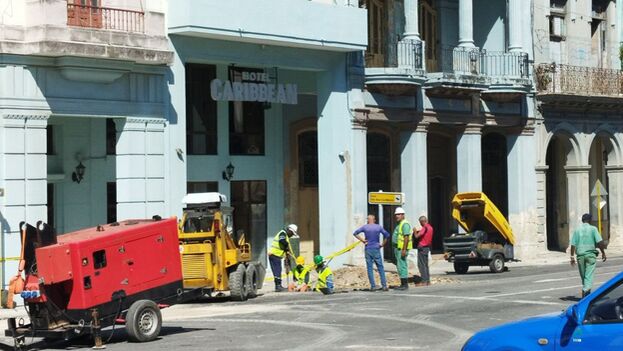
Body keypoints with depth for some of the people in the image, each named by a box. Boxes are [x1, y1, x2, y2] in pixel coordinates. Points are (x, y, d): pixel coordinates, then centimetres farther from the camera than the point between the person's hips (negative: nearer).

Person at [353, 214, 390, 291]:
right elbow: (387, 235, 1)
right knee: (380, 267, 5)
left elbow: (355, 233, -3)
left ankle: (373, 286, 0)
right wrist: (383, 244, 7)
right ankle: (384, 285, -1)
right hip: (376, 249, 0)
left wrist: (362, 240, -1)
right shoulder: (379, 227, 2)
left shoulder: (365, 227, 0)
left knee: (370, 268, 3)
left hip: (368, 249, 0)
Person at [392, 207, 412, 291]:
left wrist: (404, 250, -26)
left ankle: (405, 285, -9)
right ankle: (403, 284, 15)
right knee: (400, 266, 11)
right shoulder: (399, 224, 19)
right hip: (398, 248, 11)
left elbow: (406, 237, -21)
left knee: (402, 266, -10)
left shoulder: (405, 224, -13)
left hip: (402, 248, -11)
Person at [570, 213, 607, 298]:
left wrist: (572, 257, 5)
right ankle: (586, 290, -22)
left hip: (580, 255, 3)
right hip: (590, 254, -3)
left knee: (583, 276, 15)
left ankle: (585, 291, 24)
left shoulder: (577, 230, 4)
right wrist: (603, 253, 0)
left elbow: (573, 244, 1)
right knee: (589, 275, -5)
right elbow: (600, 242, -9)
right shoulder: (593, 229, -2)